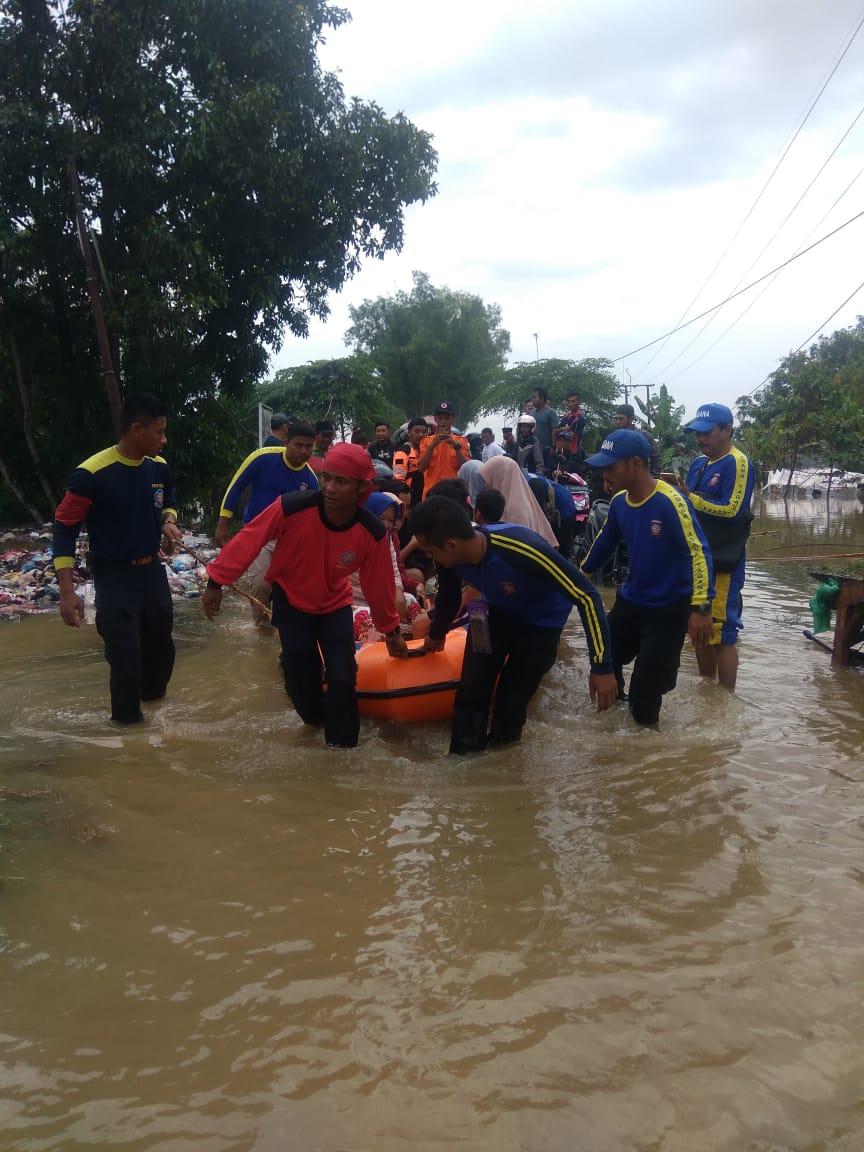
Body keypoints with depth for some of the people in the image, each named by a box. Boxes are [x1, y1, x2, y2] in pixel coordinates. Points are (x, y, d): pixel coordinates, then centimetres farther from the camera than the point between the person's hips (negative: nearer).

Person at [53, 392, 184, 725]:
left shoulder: (159, 467, -2)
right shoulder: (91, 473, -21)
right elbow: (65, 528, -15)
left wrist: (169, 522, -7)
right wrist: (67, 591, -20)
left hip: (153, 573, 6)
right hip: (115, 580, -6)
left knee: (162, 649, 18)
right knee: (126, 662, -7)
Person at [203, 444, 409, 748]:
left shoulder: (373, 533, -27)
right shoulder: (292, 507, -33)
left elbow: (379, 586, -11)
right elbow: (248, 540, -19)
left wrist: (391, 630, 2)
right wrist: (216, 582, -13)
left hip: (336, 605, 1)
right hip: (291, 603, 0)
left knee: (342, 678, -8)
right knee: (300, 678, 1)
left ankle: (342, 744, 14)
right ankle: (316, 717, 35)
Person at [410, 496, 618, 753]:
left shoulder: (521, 549, -42)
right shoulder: (449, 557, -24)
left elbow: (586, 595, -33)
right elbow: (448, 598, 2)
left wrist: (602, 667, -34)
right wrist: (436, 635, 22)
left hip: (540, 621, -4)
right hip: (496, 612, 4)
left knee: (511, 703, -3)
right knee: (470, 694, -2)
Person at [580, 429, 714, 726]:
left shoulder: (669, 502, -24)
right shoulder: (619, 501, -3)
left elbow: (699, 552, -27)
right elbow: (604, 543, 15)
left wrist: (700, 608, -35)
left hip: (668, 610, -6)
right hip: (629, 602, 7)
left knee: (645, 689, -2)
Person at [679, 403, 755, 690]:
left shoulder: (738, 463, -11)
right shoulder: (698, 463, 13)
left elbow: (732, 510, -20)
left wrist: (689, 497, -22)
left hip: (723, 563, -8)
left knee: (722, 634, -5)